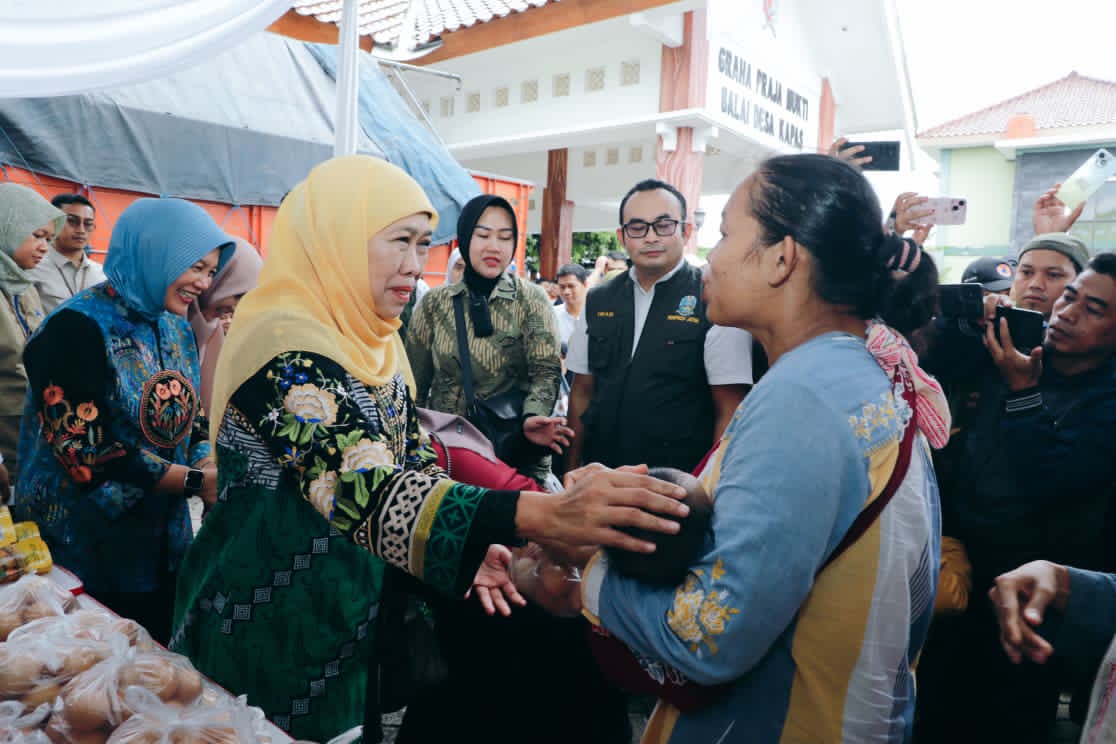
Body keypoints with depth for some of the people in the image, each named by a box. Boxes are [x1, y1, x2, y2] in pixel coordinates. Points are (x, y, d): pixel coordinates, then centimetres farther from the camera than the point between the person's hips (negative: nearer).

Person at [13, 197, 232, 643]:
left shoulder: (177, 328, 6)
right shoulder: (78, 327, -17)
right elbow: (85, 450, -23)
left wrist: (209, 467, -11)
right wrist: (195, 481, -22)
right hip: (84, 556, -6)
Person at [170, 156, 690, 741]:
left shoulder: (371, 341, 2)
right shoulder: (283, 347, -25)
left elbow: (410, 462, 5)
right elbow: (363, 495, -38)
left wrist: (471, 542, -13)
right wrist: (544, 516, -49)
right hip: (267, 636, -7)